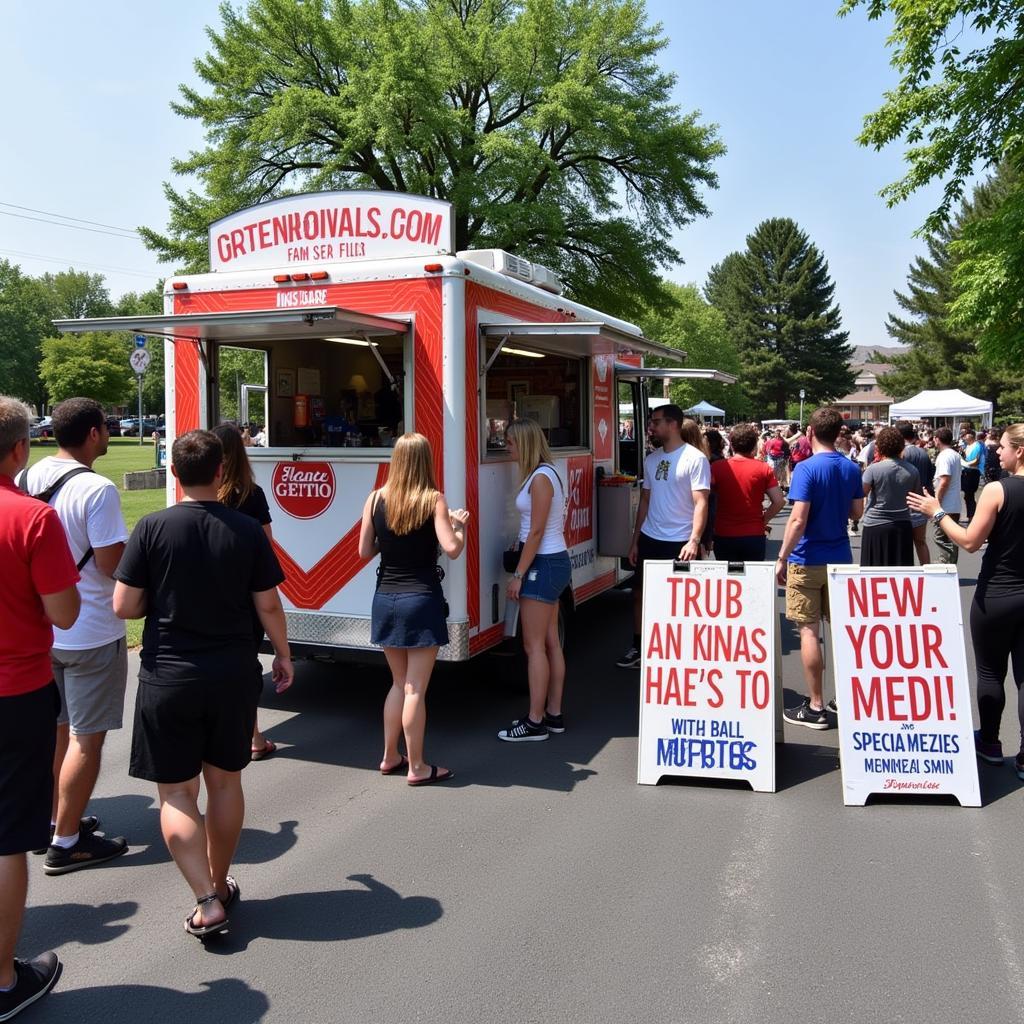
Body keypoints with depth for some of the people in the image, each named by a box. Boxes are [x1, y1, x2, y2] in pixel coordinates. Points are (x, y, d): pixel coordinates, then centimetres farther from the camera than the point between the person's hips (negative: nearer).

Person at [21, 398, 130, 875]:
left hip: (42, 629, 8)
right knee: (86, 739, 4)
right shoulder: (97, 489, -20)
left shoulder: (27, 479, 3)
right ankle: (65, 843, 12)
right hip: (91, 634, -8)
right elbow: (110, 563, -21)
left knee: (56, 729, 22)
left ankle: (51, 821, 35)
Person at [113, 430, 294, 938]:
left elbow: (124, 606, -10)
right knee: (225, 781, 18)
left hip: (169, 678, -2)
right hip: (233, 675, 2)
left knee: (176, 792, 8)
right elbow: (268, 605, -3)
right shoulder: (248, 529, -7)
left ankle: (207, 901, 2)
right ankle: (220, 884, 33)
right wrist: (283, 655, 12)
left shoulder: (152, 528, -11)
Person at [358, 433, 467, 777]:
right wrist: (460, 524, 0)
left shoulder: (376, 498, 0)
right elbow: (452, 549, -19)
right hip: (421, 600, -5)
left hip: (385, 600, 5)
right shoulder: (433, 500, -10)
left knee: (399, 682, 19)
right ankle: (416, 768, 10)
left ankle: (390, 757, 29)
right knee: (415, 688, 2)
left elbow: (365, 551, 4)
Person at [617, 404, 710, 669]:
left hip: (680, 542, -6)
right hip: (649, 539, 6)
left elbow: (701, 502, -15)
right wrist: (635, 540, 13)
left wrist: (694, 540, -25)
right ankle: (638, 649, 24)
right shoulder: (651, 459, 10)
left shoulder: (695, 459, -9)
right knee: (640, 593, 11)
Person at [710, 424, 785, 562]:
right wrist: (763, 520, 9)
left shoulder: (716, 468, -4)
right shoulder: (764, 469, -3)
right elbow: (779, 501, -6)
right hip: (754, 536, 0)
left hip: (724, 536, 0)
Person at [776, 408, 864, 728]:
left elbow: (798, 520, -21)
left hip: (808, 560, -6)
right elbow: (856, 512, 12)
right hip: (840, 558, 6)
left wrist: (782, 559, -14)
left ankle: (815, 707, 3)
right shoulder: (851, 468, 4)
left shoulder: (807, 468, -16)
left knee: (809, 630, 0)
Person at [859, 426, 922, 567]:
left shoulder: (874, 469, -12)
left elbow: (860, 493, -11)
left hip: (875, 526, -4)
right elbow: (917, 497, 11)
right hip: (902, 526, 4)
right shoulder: (912, 471, 2)